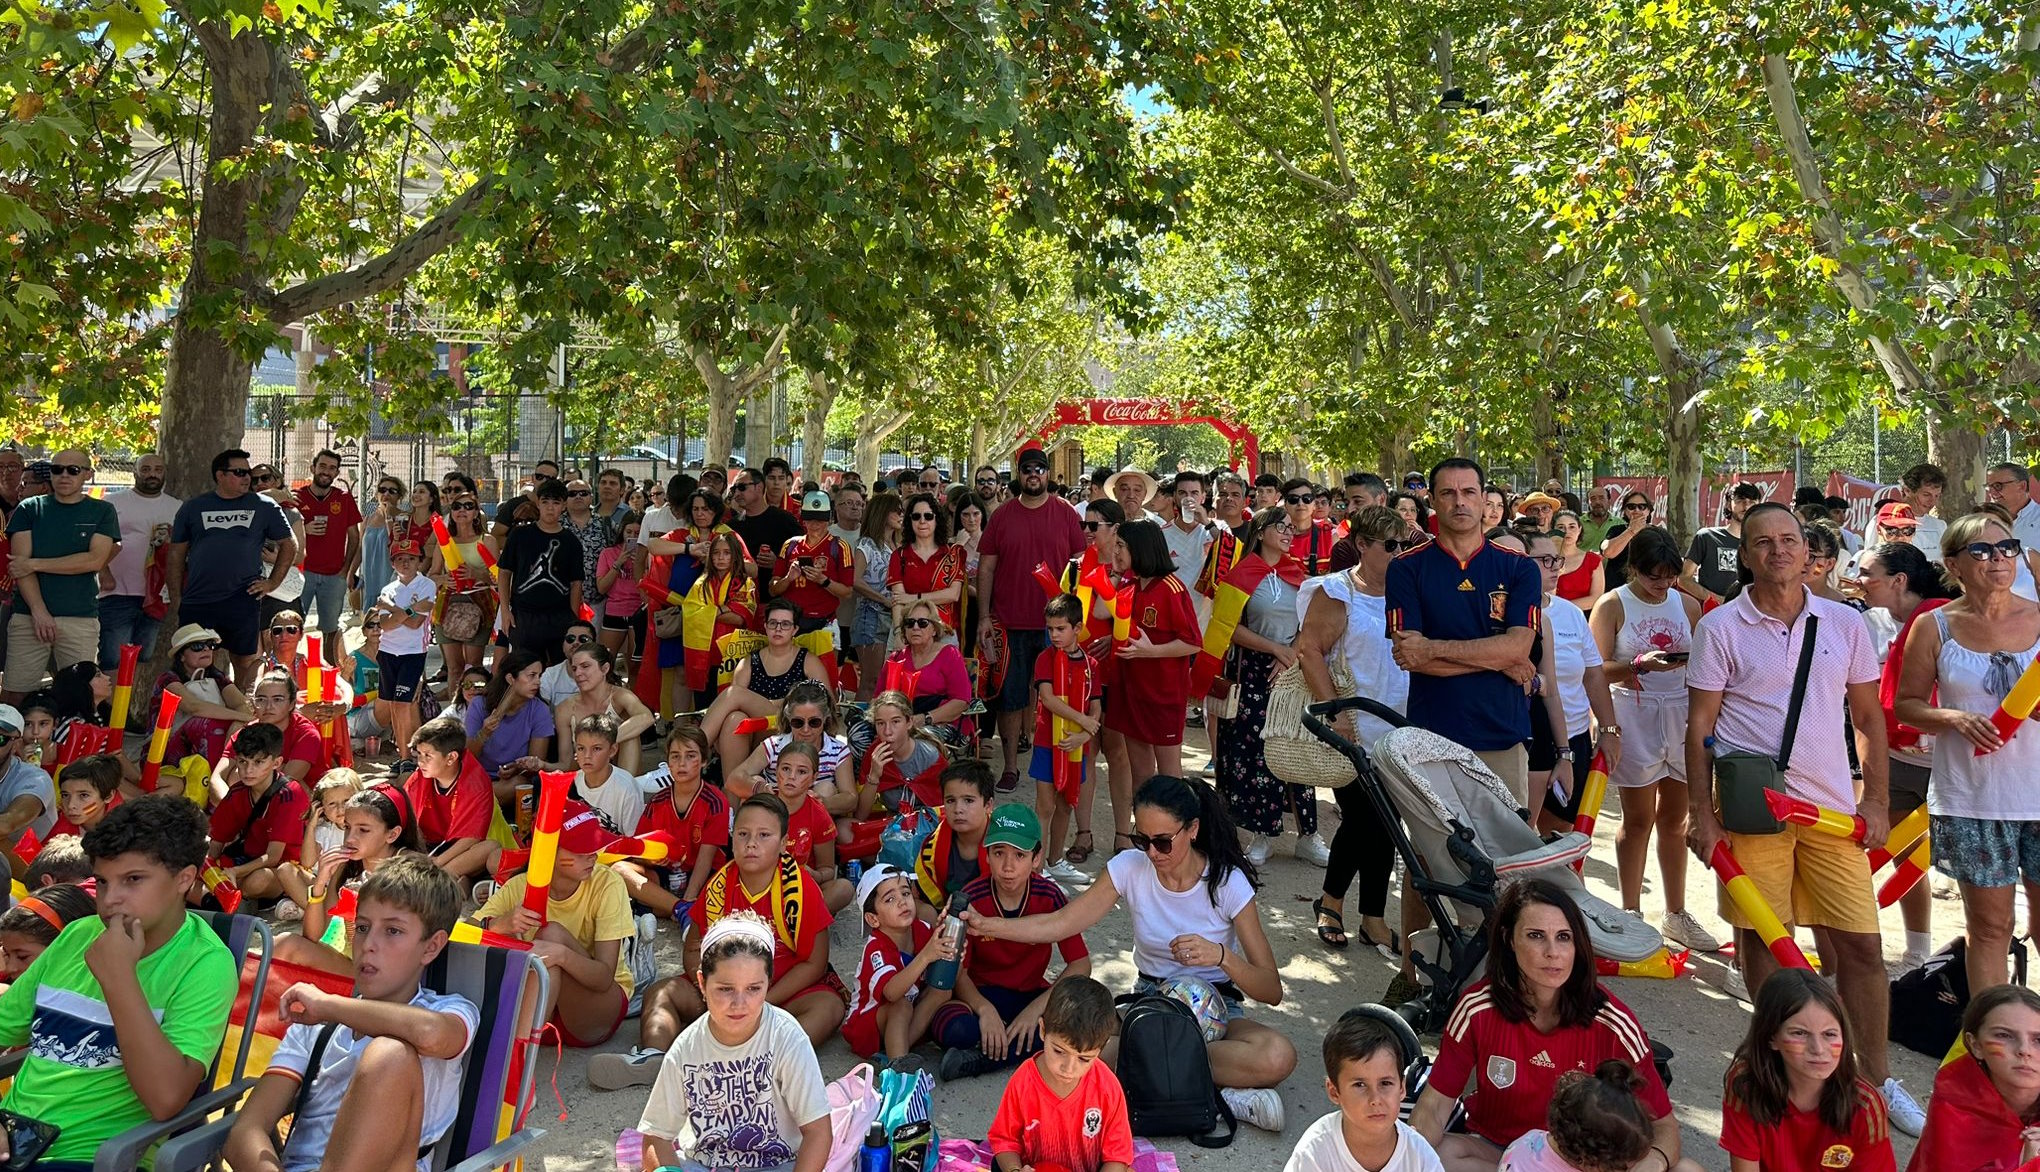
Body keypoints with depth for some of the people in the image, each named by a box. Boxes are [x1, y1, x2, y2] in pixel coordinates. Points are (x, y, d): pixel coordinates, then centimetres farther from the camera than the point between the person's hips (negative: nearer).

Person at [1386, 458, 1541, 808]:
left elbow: (1518, 647, -7)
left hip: (1503, 736, 1)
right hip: (1431, 737, -1)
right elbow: (1408, 657, -9)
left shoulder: (1519, 568, 6)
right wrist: (1499, 661, -6)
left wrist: (1434, 648, -13)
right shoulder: (1406, 568, 1)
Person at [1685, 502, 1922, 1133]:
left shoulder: (1845, 624, 7)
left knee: (1861, 944, 3)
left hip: (1833, 809, 2)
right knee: (1759, 938, 6)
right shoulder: (1720, 627, -2)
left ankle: (1877, 1078, 19)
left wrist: (1876, 801, 5)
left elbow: (1869, 718, 12)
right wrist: (1702, 813, -7)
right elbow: (1698, 726, -2)